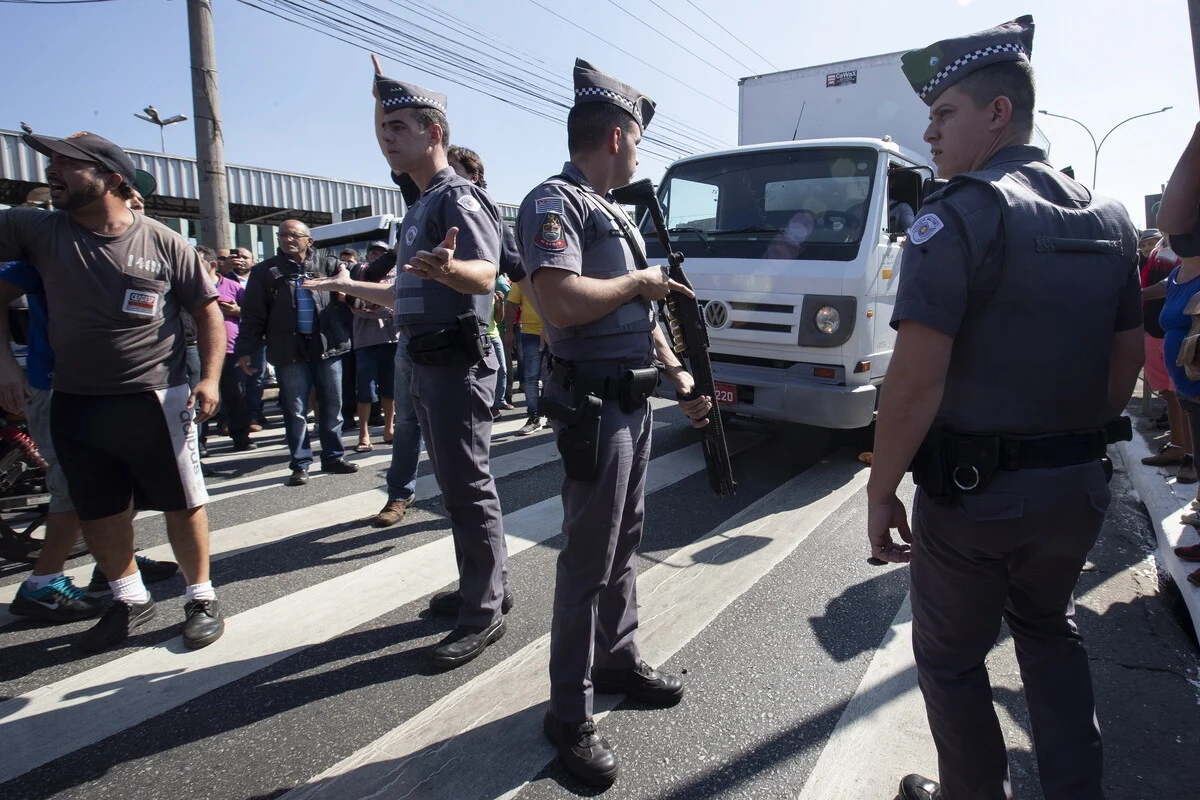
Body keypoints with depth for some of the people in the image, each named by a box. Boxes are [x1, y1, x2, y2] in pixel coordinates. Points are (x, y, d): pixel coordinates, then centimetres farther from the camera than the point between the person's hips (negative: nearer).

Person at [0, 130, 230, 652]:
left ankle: (201, 597, 20)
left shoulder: (164, 243, -4)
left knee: (182, 504, 4)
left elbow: (207, 310, 0)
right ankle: (129, 599, 33)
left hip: (155, 400, -4)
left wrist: (210, 378, -9)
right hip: (74, 403, 5)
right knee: (97, 512, 14)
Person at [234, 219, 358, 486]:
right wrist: (245, 350, -4)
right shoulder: (266, 271, 6)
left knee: (332, 406, 9)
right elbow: (253, 315, 3)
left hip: (327, 346, 1)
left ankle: (334, 457, 21)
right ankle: (300, 464, 12)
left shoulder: (327, 266, 8)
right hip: (290, 351, -1)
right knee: (295, 410, 4)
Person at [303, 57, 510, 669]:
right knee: (457, 482, 16)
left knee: (468, 487, -5)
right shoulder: (421, 206, 20)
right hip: (428, 362, 10)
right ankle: (485, 585, 29)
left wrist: (447, 268, -49)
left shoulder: (456, 196, -10)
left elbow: (485, 274, -28)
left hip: (456, 362, -10)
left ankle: (484, 612, 8)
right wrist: (350, 286, 37)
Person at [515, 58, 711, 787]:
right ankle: (571, 714, 15)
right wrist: (637, 281, -11)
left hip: (637, 402, 9)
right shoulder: (554, 203, -11)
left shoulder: (616, 211, 18)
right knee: (588, 562, -1)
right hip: (595, 408, -9)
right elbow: (562, 303, -28)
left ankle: (619, 658, 36)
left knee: (625, 543, 18)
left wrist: (683, 379, 15)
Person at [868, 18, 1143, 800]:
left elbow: (916, 382, -24)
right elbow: (1128, 358, 13)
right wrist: (1079, 442, 22)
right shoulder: (1109, 218, 7)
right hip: (1079, 484, 7)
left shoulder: (959, 215, -17)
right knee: (1049, 630, 28)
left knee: (952, 659, 14)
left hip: (974, 489, -7)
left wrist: (882, 490, -15)